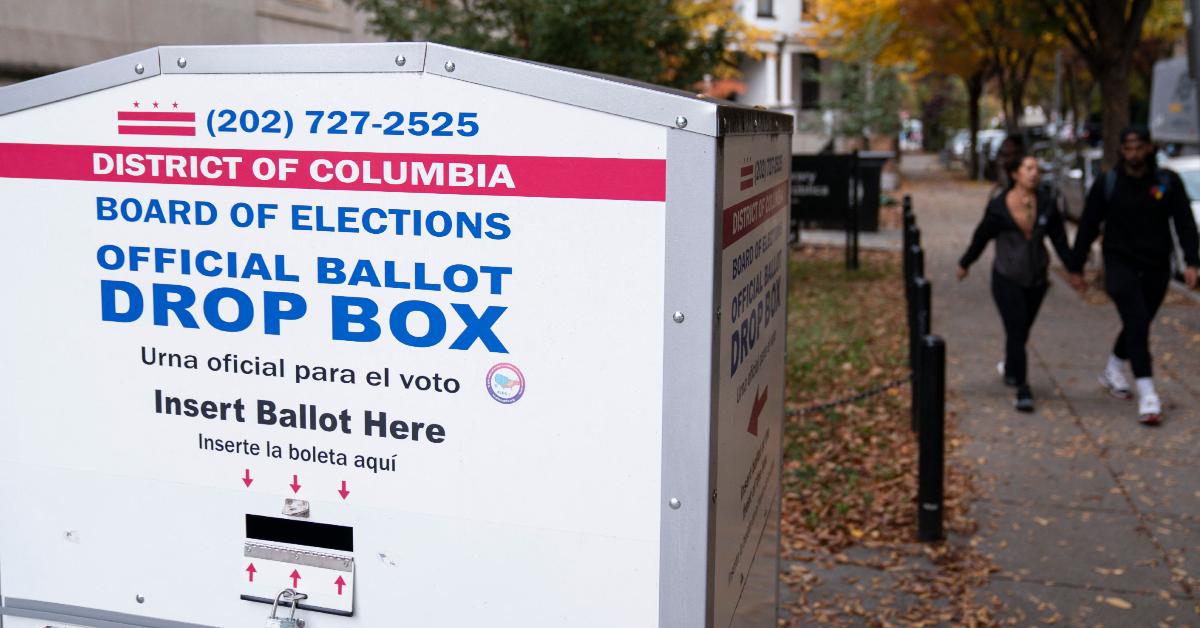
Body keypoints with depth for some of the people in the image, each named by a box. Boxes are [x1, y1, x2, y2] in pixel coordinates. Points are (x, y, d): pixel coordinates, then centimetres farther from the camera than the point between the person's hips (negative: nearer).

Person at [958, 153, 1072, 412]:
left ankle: (1011, 368, 42)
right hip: (1007, 280, -3)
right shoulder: (998, 207, -11)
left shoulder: (1046, 205, -3)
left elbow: (1059, 240, 2)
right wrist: (965, 264, 13)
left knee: (1021, 330, 14)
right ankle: (1022, 390, -8)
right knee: (1016, 331, -10)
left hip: (1036, 280, 3)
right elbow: (981, 237, 2)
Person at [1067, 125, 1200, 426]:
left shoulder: (1168, 181, 0)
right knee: (1136, 322, -17)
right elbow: (1088, 227, 3)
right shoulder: (1107, 183, -2)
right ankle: (1147, 396, -18)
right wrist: (1076, 268, 4)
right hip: (1120, 264, -3)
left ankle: (1112, 371, 40)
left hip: (1156, 266, 3)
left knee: (1138, 324, 14)